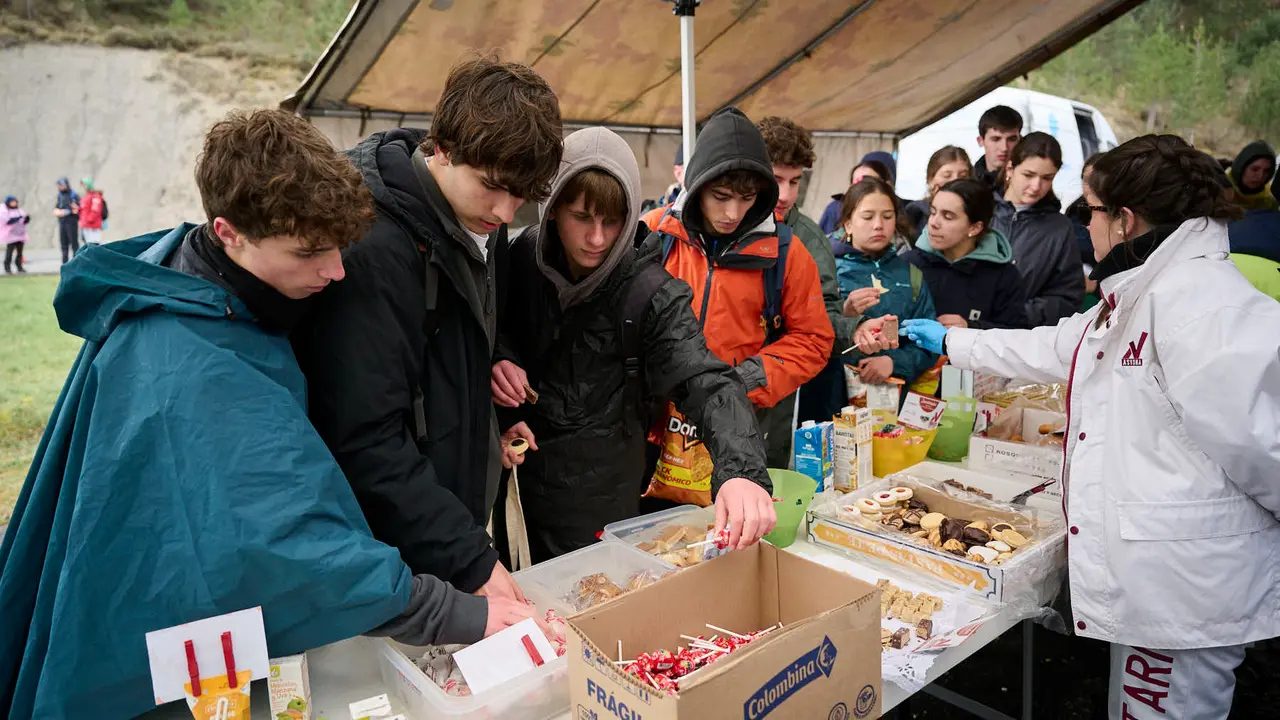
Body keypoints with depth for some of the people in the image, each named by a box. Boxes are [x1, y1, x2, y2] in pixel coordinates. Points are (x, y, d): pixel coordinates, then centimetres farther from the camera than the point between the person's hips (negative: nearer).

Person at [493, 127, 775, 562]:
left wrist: (742, 470, -46)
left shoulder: (650, 293, -20)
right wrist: (502, 358, -12)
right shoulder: (525, 256, -7)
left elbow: (706, 381, -29)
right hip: (524, 470, 4)